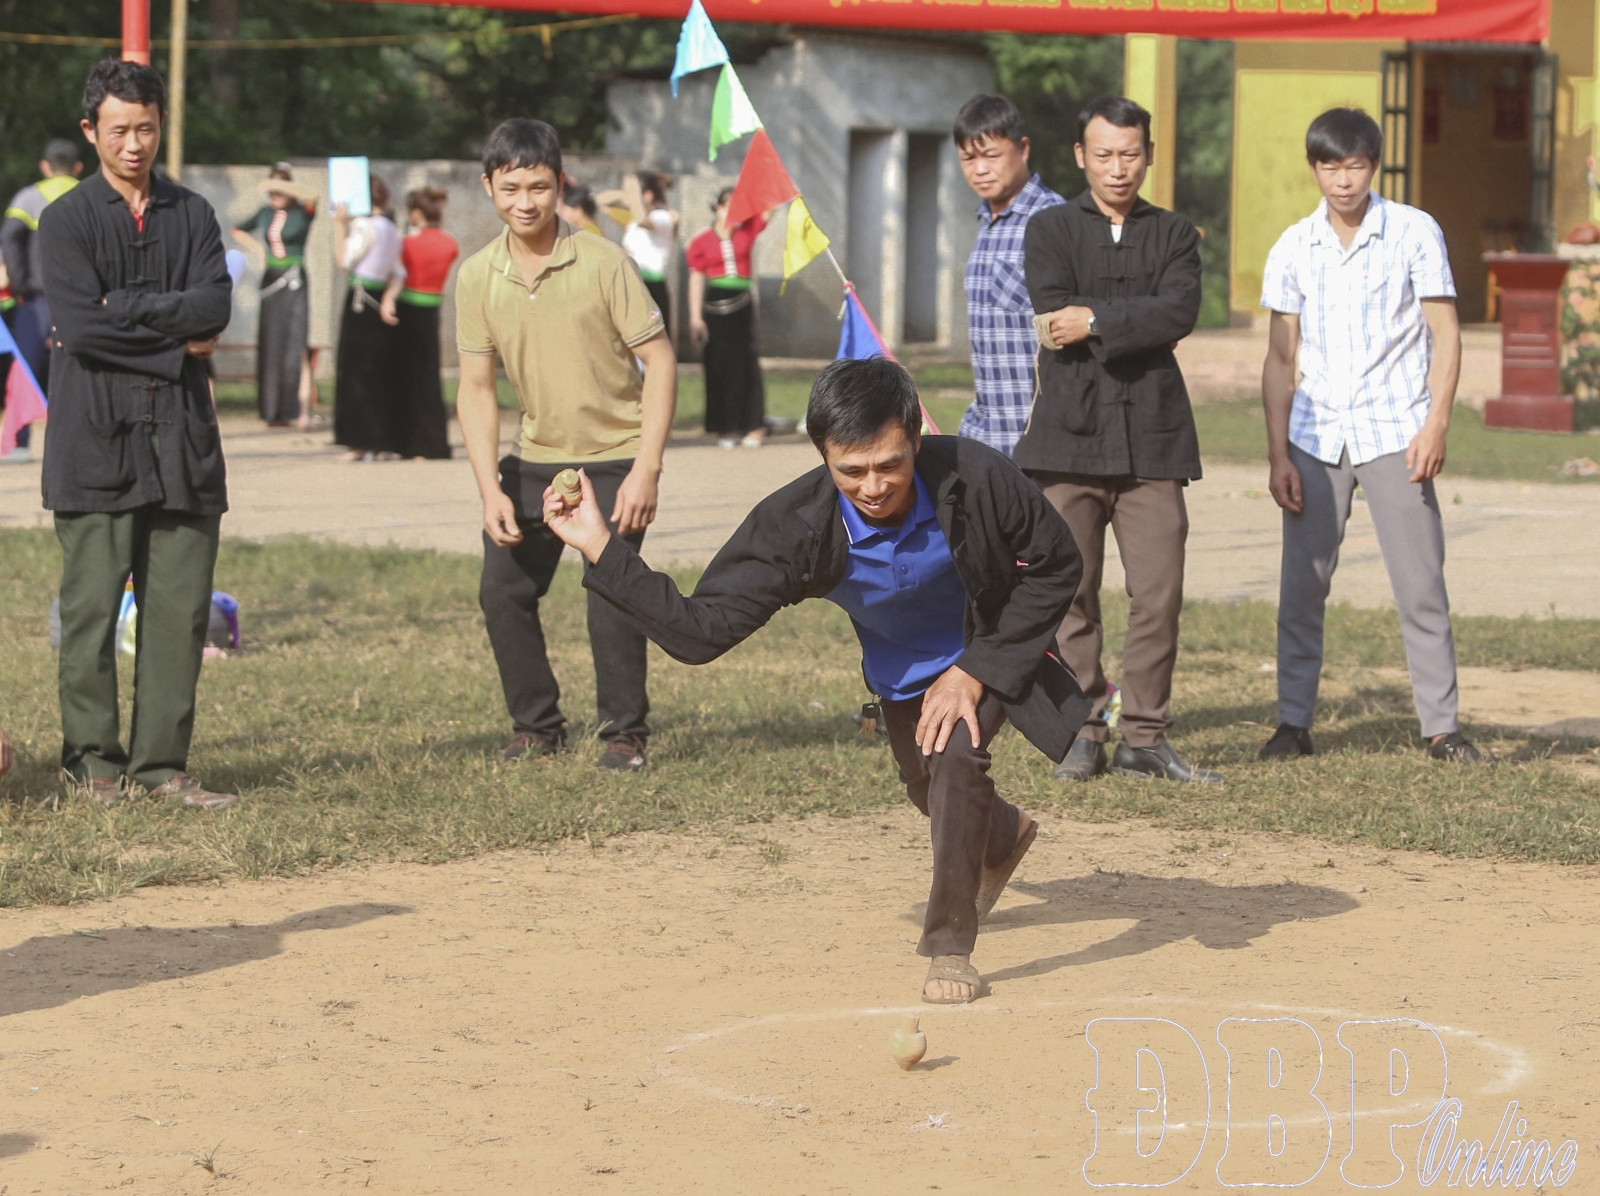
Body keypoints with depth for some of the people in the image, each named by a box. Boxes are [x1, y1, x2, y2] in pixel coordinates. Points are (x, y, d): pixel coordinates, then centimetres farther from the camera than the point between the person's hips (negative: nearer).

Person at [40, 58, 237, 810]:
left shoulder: (192, 216, 13)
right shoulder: (67, 220, 1)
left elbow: (216, 305, -3)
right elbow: (78, 324, -12)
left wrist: (122, 312, -10)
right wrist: (174, 344, -7)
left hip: (182, 438, 3)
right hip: (95, 438, -3)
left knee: (181, 611, 1)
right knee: (92, 609, -2)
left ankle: (162, 762, 7)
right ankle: (94, 762, 6)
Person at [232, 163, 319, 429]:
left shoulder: (302, 213, -5)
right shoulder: (266, 213, 9)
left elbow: (311, 196, -29)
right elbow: (239, 231, 25)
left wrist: (279, 184, -28)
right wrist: (257, 250, 8)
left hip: (294, 280, -5)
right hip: (270, 279, 5)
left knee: (297, 343, -12)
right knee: (270, 344, 6)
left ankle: (303, 410, -17)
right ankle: (274, 411, 11)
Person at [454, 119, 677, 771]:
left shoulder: (603, 263, -17)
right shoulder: (477, 277, -5)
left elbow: (660, 360, -14)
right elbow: (476, 388, 0)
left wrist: (646, 471, -20)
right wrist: (490, 490, -10)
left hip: (613, 455, -4)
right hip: (534, 457, 5)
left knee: (611, 592, -15)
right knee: (503, 589, 2)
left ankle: (625, 733, 2)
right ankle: (537, 727, 20)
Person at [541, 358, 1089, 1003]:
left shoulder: (976, 478, -40)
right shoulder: (796, 526, -36)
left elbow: (1056, 564, -22)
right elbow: (700, 631, -36)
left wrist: (975, 672, -25)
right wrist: (601, 551, -47)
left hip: (994, 651, -3)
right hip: (901, 672, 3)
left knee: (956, 753, -29)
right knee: (929, 790, 24)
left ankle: (950, 947, -11)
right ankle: (1003, 838, 63)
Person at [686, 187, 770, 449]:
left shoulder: (747, 231, 6)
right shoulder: (703, 241, 1)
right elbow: (696, 280, 2)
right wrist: (695, 318, -3)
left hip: (742, 303, 1)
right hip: (714, 306, -1)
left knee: (745, 363, -2)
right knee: (719, 365, 2)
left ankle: (753, 426, -1)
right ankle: (724, 427, 7)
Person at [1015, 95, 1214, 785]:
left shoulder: (1174, 235, 15)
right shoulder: (1049, 230, 11)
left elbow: (1180, 312, -5)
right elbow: (1055, 311, -6)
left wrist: (1095, 321, -10)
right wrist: (1138, 327, -7)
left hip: (1151, 439, 1)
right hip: (1068, 435, -1)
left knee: (1159, 593, -5)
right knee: (1070, 593, -1)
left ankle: (1145, 737, 3)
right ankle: (1084, 734, 7)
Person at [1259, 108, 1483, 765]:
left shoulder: (1414, 232, -1)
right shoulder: (1293, 248, 6)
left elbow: (1445, 334, 0)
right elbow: (1281, 358, 10)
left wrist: (1435, 426, -10)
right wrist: (1278, 455, 3)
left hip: (1394, 434, -2)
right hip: (1316, 436, 2)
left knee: (1421, 586, -4)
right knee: (1300, 587, 1)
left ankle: (1441, 726, 2)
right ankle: (1293, 722, 10)